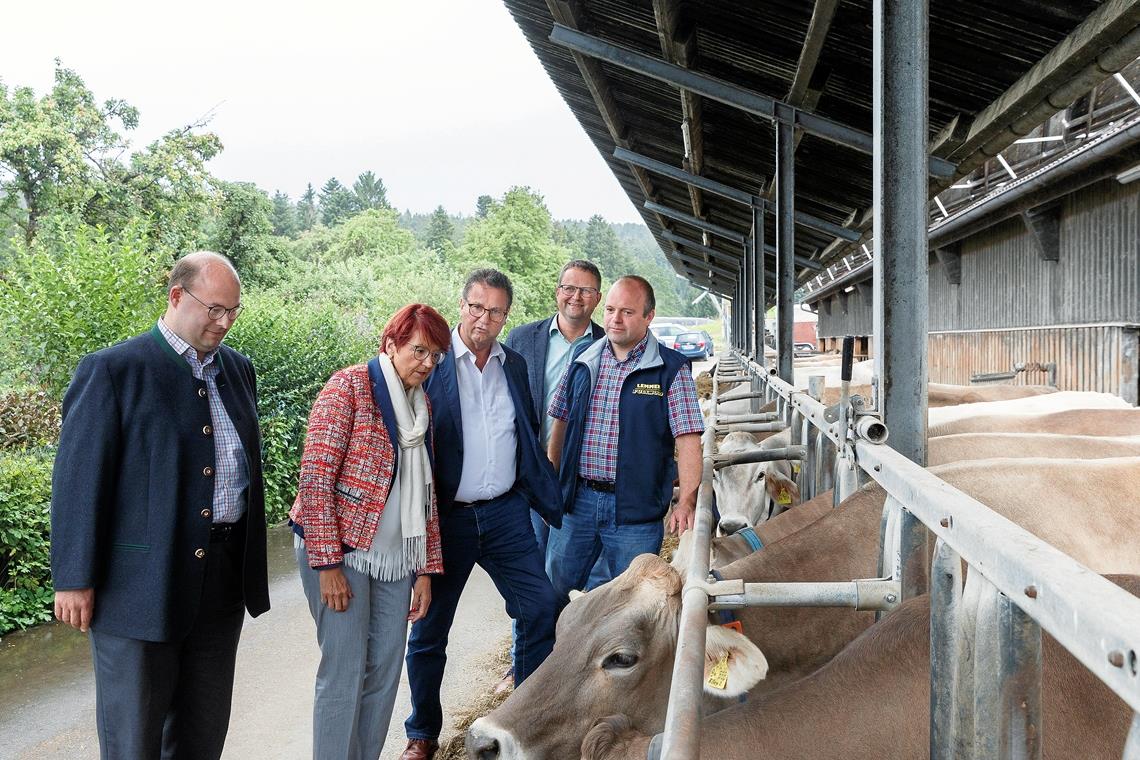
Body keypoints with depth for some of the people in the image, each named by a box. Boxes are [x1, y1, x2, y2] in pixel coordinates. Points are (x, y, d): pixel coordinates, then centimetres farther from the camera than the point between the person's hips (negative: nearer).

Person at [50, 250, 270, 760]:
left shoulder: (237, 369, 9)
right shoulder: (111, 370, -9)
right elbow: (78, 480, -10)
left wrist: (251, 564, 15)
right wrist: (75, 580, -11)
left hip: (223, 580, 6)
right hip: (142, 582, -5)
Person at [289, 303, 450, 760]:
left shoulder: (421, 406, 13)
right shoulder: (350, 387, -8)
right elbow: (315, 478, -14)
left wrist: (425, 568, 11)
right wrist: (327, 563, -18)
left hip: (394, 558, 7)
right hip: (340, 551, -6)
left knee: (386, 667, 7)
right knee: (346, 669, -3)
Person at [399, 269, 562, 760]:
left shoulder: (514, 365, 8)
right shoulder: (431, 362, -7)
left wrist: (553, 502, 12)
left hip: (506, 512, 4)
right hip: (445, 516, -3)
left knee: (541, 609, 0)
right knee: (429, 630, 9)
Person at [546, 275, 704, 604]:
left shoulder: (670, 370, -5)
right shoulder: (583, 362, 7)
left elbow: (688, 440, -10)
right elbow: (560, 424, 14)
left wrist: (686, 502, -20)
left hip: (636, 508, -3)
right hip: (575, 501, 4)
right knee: (553, 593, 11)